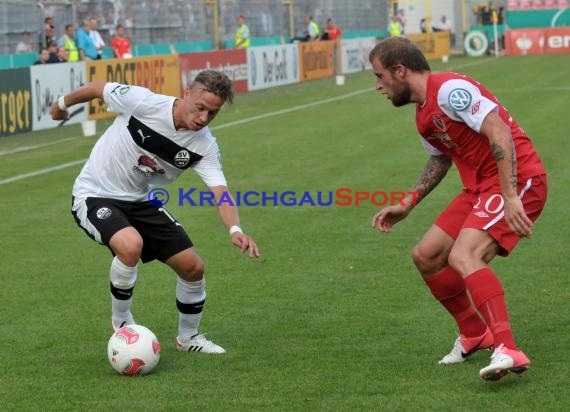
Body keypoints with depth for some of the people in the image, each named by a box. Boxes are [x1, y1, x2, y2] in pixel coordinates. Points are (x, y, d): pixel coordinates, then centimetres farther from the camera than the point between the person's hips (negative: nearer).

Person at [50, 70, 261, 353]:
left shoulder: (205, 146, -14)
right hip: (95, 195, -5)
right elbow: (97, 88, -10)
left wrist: (235, 230, -43)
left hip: (141, 200, 5)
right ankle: (122, 324, -7)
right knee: (131, 244, -33)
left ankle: (188, 337, 28)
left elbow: (220, 192, -24)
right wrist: (62, 104, 9)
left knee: (193, 267, 1)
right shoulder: (142, 102, -26)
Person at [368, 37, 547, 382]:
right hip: (480, 187, 10)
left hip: (518, 181, -10)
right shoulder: (424, 114, 15)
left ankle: (508, 350, -36)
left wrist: (510, 197, -31)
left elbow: (500, 133, -25)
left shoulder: (451, 89, -17)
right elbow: (440, 159, 31)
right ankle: (474, 333, 27)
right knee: (426, 256, 10)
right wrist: (408, 205, 25)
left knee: (463, 256, -28)